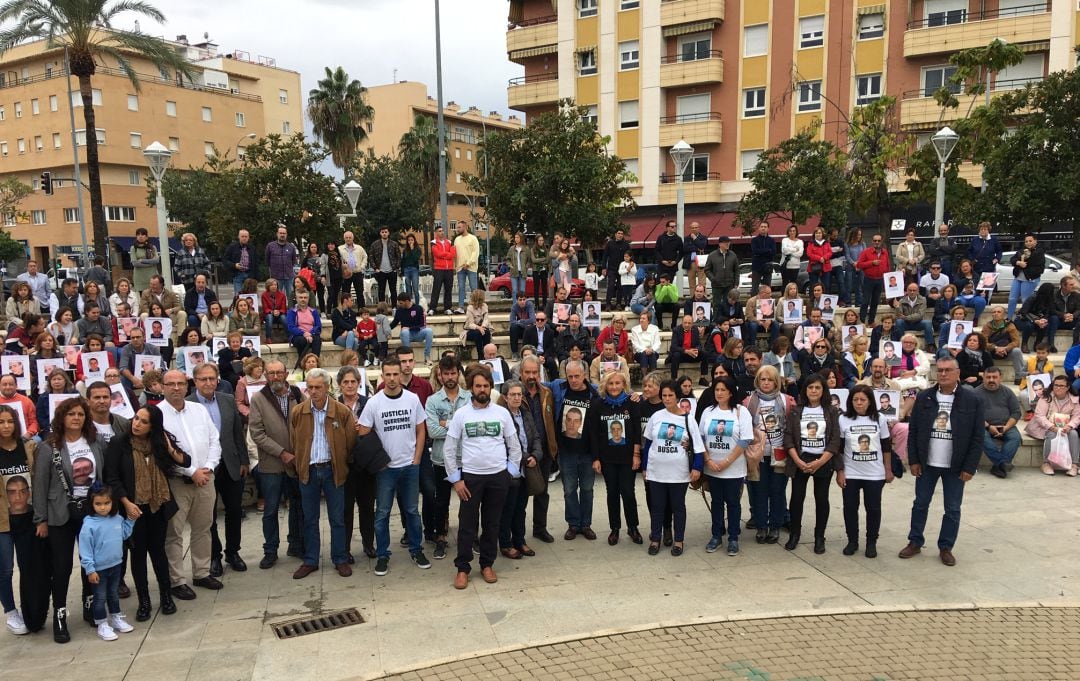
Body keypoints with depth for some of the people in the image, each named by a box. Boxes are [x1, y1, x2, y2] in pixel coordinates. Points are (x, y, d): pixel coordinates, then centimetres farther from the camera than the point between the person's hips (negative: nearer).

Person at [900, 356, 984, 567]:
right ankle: (915, 542, 23)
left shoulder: (972, 400, -6)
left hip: (955, 466, -1)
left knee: (952, 509, 8)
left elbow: (977, 438, -5)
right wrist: (913, 460, -3)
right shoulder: (924, 397, -1)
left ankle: (946, 547, 22)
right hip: (927, 464, 2)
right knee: (920, 504, 11)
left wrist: (969, 467, -9)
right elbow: (913, 431, 2)